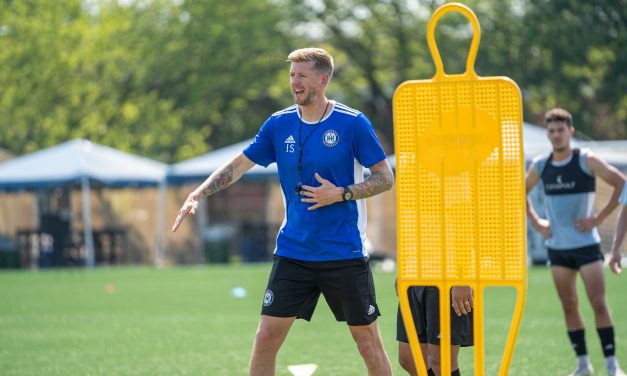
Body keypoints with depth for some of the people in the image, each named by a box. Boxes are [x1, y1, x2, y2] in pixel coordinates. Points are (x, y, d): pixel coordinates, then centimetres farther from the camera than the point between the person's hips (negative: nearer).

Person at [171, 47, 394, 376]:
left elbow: (385, 177, -3)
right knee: (266, 337, -2)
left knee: (368, 342, 2)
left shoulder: (353, 123, -7)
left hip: (345, 253, -3)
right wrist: (196, 196, 2)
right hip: (293, 251, 3)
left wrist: (341, 194, -17)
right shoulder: (279, 124, 4)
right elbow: (239, 164, 11)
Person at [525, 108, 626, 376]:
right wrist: (535, 222, 9)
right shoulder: (540, 166, 5)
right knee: (569, 306, 6)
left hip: (586, 244, -4)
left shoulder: (587, 161, -8)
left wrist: (599, 218, -14)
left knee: (598, 303, -10)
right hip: (557, 247, 4)